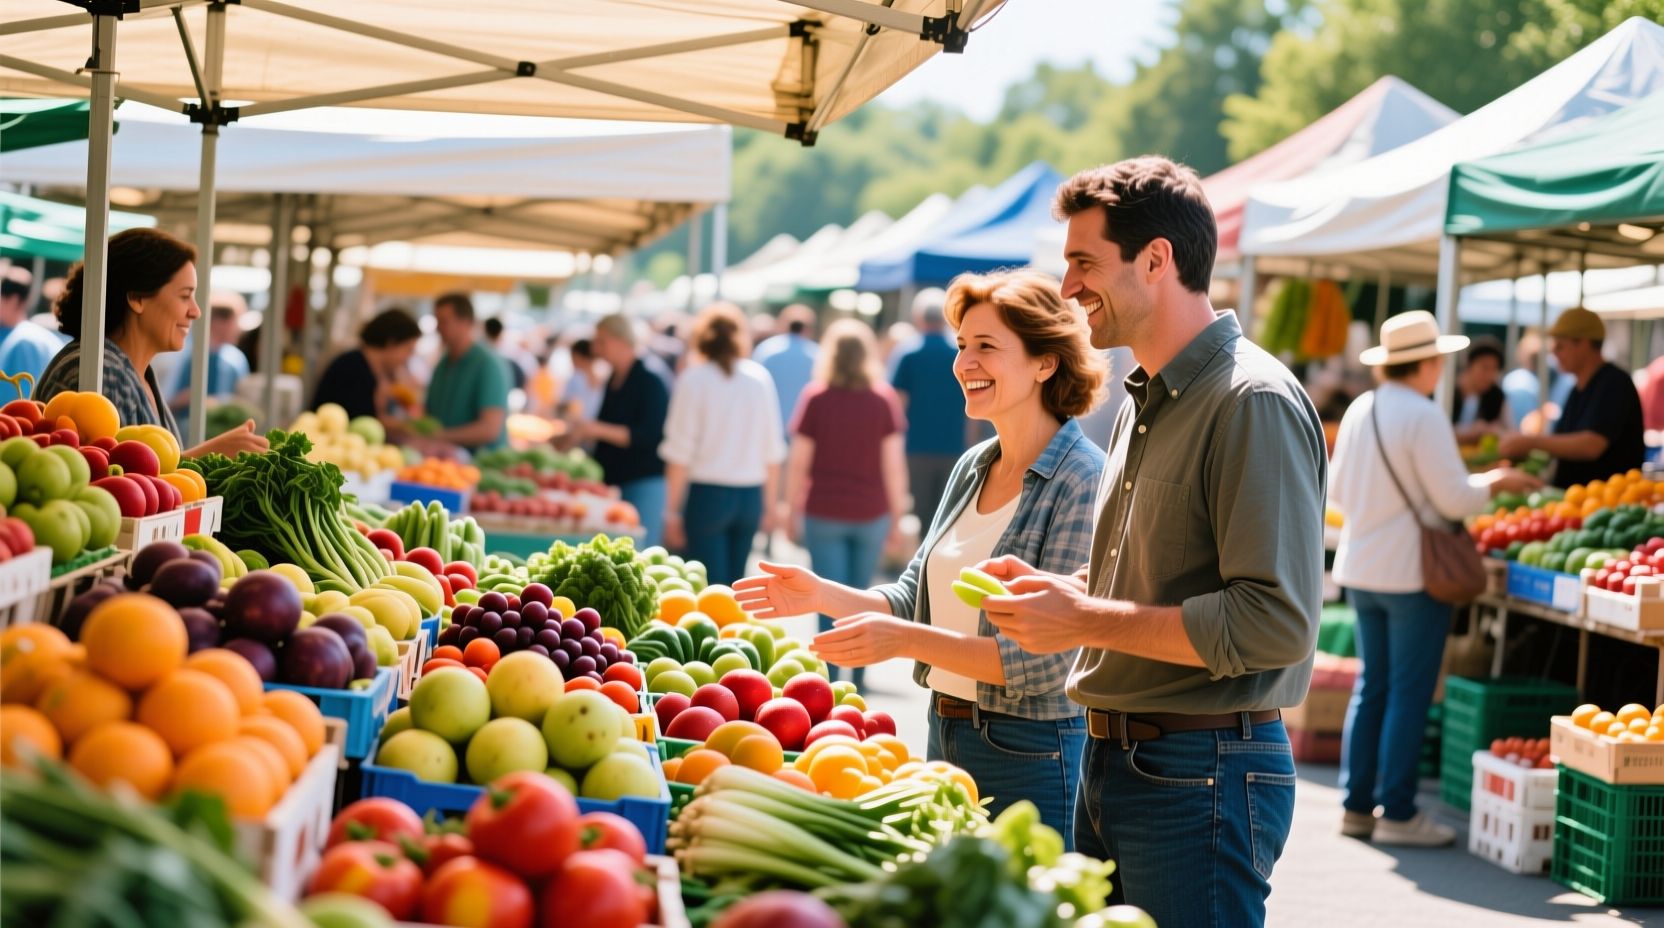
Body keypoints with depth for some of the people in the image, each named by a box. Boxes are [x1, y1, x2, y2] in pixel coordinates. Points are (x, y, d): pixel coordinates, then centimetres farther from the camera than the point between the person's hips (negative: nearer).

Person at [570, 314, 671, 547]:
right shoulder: (614, 380, 15)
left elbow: (650, 436, -19)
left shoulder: (651, 381, -10)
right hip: (614, 482, 8)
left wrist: (599, 430, -24)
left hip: (645, 484, -8)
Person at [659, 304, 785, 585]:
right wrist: (770, 504, 16)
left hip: (707, 495, -3)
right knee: (735, 581, 14)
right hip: (750, 495, 3)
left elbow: (679, 454, -7)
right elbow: (773, 450, 7)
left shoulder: (694, 380, -5)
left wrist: (672, 512, -3)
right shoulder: (760, 378, 4)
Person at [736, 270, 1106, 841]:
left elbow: (1042, 661, -21)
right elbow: (915, 597, 15)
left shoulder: (1083, 483, -16)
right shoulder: (972, 469, 9)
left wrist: (906, 640, -27)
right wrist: (823, 596, -1)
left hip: (1031, 755, -8)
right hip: (945, 738, 8)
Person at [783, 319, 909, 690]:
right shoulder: (884, 399, 0)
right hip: (871, 512, 1)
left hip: (824, 512, -1)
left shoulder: (816, 398, -2)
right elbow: (894, 462, 0)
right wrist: (897, 510, 8)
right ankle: (858, 674, 13)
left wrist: (792, 507, 6)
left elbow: (798, 461, -2)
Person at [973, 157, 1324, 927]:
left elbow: (1276, 621, -23)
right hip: (1111, 767, 9)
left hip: (1201, 779, -9)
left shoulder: (1253, 401, -15)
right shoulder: (1145, 401, 15)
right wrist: (1057, 591, 6)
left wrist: (1084, 620, -19)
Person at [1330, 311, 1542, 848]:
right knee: (1409, 692, -1)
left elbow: (1338, 492, 13)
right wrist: (1495, 482, 2)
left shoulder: (1359, 411, 6)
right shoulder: (1423, 417, -16)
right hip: (1411, 572, -7)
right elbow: (1455, 499, -16)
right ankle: (1398, 813, 2)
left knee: (1371, 686, 14)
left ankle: (1356, 805, 16)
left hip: (1360, 567, 7)